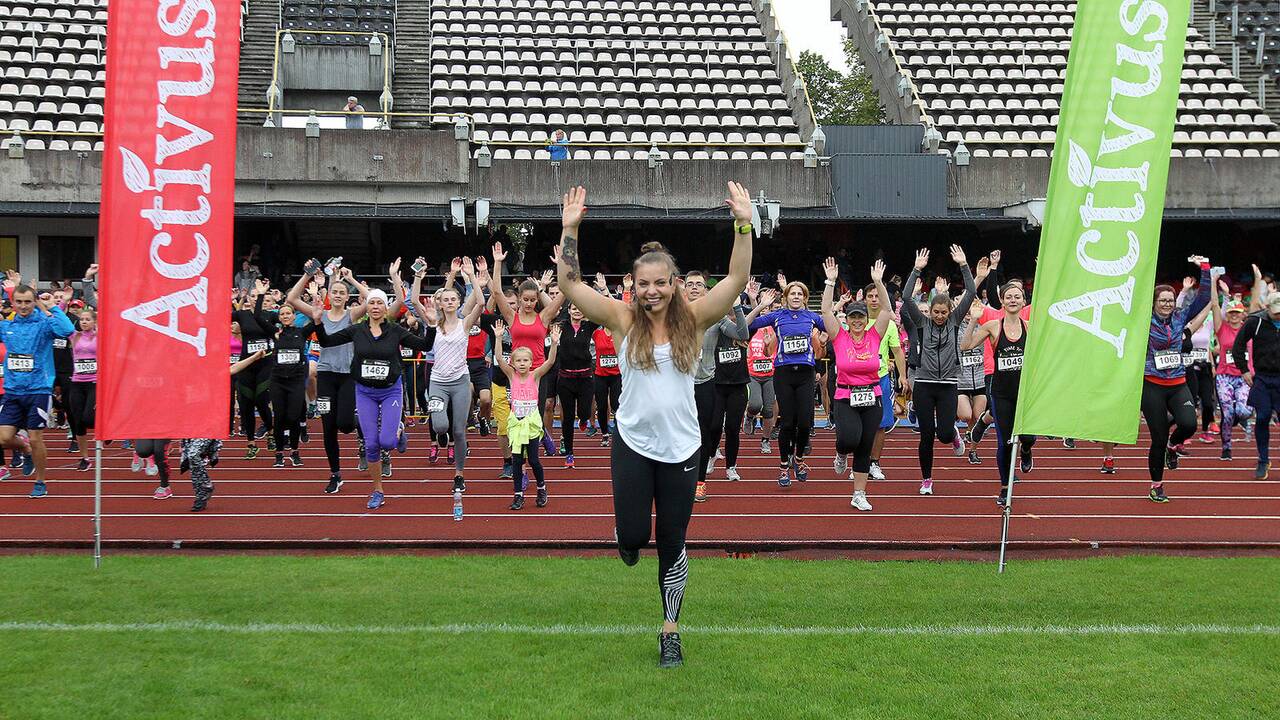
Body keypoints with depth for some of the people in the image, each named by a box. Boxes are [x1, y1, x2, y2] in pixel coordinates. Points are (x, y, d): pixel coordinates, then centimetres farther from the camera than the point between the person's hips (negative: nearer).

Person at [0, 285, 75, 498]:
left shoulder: (44, 324, -7)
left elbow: (67, 329, -26)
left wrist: (51, 308, -19)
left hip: (38, 390, -4)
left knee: (35, 439, 0)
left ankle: (40, 482, 18)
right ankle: (25, 450, 32)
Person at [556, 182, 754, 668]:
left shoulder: (693, 319, -2)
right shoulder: (623, 319, -3)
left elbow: (737, 279, -12)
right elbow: (570, 285, -10)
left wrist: (744, 225, -24)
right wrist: (569, 230, -20)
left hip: (681, 447, 0)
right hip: (632, 443, 0)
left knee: (672, 544, 6)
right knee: (631, 536, -5)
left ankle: (670, 631, 21)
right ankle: (630, 549, 34)